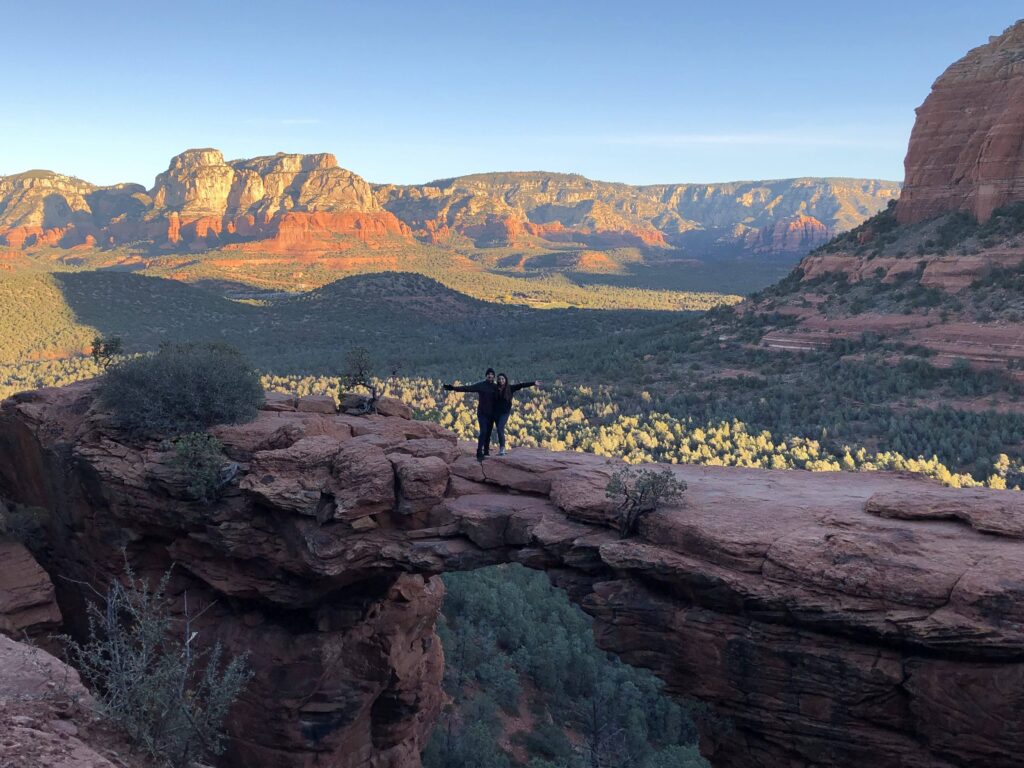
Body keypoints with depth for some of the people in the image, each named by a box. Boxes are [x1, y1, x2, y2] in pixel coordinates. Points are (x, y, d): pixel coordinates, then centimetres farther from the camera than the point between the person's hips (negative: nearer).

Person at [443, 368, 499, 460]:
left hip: (491, 414, 3)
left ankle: (486, 451, 20)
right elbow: (467, 388, -11)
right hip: (482, 413, -3)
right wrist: (454, 388, -19)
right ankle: (479, 453, -13)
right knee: (483, 432, -14)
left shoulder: (496, 387, 4)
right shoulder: (480, 385, -5)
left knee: (489, 432, 7)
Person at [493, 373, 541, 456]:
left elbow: (521, 385, -9)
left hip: (505, 412, -3)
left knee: (500, 428, -17)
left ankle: (502, 448, -9)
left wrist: (533, 383, -15)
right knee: (499, 430, 8)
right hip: (496, 412, 3)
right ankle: (501, 449, 17)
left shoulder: (510, 388, -4)